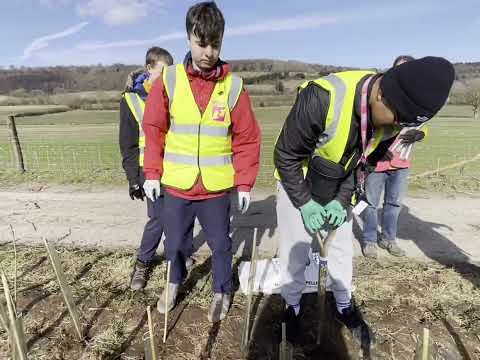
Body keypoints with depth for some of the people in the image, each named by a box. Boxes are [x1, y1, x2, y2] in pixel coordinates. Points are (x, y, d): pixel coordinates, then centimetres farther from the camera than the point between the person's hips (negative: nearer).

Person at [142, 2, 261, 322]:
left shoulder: (233, 86, -6)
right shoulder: (169, 81, -4)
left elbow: (247, 139, -3)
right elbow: (154, 129, 2)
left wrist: (244, 183, -5)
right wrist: (152, 173, 0)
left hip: (217, 187, -1)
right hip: (176, 185, 1)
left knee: (220, 243, 14)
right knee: (174, 241, 18)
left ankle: (223, 292, 39)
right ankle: (175, 282, 48)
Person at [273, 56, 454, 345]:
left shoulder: (391, 113, -15)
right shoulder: (324, 97, -35)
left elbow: (363, 162, 0)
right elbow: (286, 155, -24)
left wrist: (341, 200, -10)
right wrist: (304, 203, -20)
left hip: (337, 191, 5)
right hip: (297, 185, -5)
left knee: (342, 251, 15)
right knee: (295, 252, 4)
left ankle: (344, 307, 38)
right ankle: (292, 308, 30)